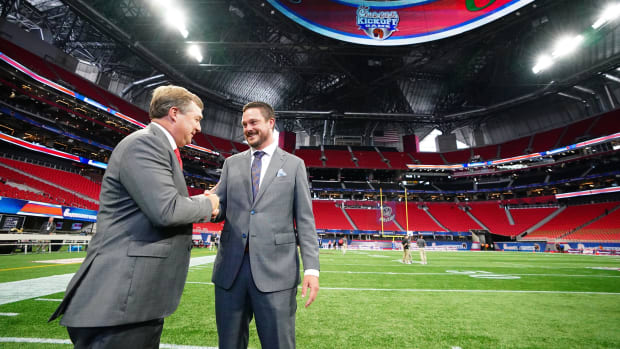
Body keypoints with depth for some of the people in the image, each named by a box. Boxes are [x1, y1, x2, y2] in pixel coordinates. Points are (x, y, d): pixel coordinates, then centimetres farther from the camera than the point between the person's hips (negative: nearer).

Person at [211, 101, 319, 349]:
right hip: (230, 267, 3)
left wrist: (312, 268, -6)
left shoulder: (294, 164, 5)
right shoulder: (232, 163, 13)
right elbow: (220, 209, 10)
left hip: (275, 269, -3)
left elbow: (305, 220, 2)